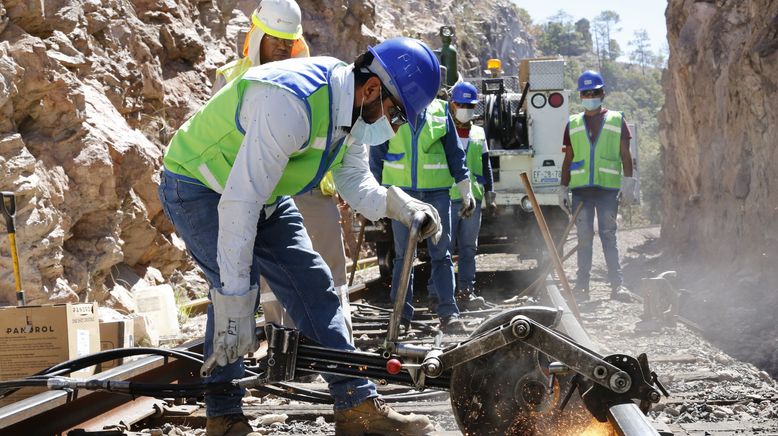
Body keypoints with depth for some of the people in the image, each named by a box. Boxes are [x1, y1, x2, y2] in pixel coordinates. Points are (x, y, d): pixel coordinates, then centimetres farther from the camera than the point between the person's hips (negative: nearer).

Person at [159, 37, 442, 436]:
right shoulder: (291, 104, -39)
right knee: (233, 290, -23)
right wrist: (234, 304, -41)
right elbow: (239, 204, -41)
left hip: (265, 194, 8)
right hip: (199, 188, -8)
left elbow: (355, 183, 1)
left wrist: (395, 202, -23)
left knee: (312, 287, 2)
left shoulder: (354, 110, -10)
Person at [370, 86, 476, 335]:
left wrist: (466, 192, 8)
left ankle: (448, 313, 2)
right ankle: (402, 314, 8)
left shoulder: (440, 111, 8)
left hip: (437, 191, 1)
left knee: (441, 253, 0)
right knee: (403, 255, 3)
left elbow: (455, 153, 10)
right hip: (400, 190, -1)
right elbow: (376, 153, 10)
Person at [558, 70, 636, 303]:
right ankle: (582, 285, 5)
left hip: (608, 187, -2)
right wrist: (563, 188, 10)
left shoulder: (616, 120, 9)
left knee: (608, 235, -4)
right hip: (581, 188, 2)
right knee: (584, 237, 2)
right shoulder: (573, 124, 15)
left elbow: (625, 155, 6)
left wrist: (628, 183, -5)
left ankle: (617, 285, -3)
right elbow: (568, 159, 16)